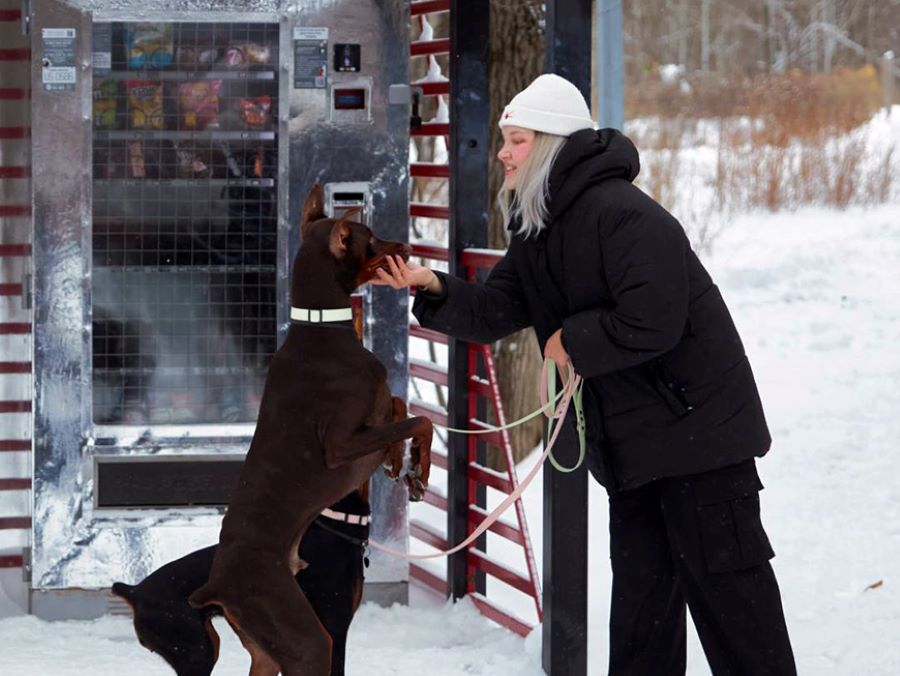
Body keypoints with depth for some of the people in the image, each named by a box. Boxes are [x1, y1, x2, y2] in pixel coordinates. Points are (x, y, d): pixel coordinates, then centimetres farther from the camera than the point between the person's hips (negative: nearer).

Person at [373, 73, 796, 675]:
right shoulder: (537, 234, 10)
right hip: (631, 436, 10)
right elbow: (494, 312, 6)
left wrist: (572, 343, -15)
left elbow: (651, 323, -29)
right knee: (640, 580, 14)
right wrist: (434, 289, -11)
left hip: (696, 421, -10)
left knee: (723, 578, -5)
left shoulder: (623, 215, -22)